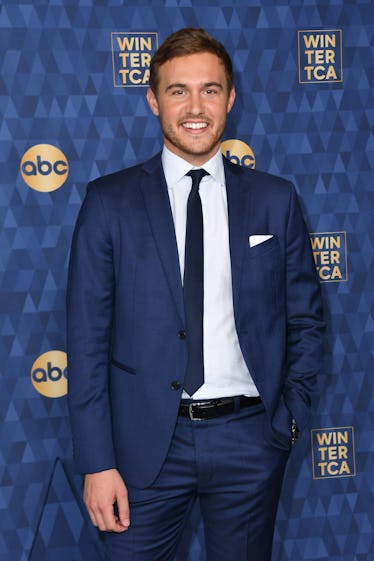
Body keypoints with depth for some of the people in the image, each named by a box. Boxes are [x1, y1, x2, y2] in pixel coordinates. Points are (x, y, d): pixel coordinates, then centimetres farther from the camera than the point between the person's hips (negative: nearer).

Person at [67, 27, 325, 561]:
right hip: (146, 440, -1)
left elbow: (306, 321, 10)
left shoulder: (276, 200, 3)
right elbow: (88, 337, -3)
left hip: (250, 437, 2)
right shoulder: (109, 201, -2)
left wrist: (291, 414, 1)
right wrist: (97, 461, -7)